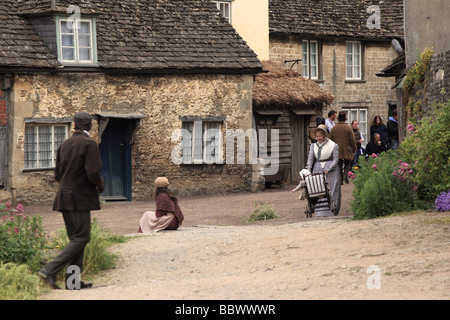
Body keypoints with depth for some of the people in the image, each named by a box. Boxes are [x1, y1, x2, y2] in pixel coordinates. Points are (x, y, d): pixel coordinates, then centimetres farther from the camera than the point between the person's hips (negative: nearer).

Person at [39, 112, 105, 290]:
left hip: (65, 197, 8)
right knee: (81, 238, -6)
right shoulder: (89, 144, -12)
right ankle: (50, 270, -17)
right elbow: (93, 173, -19)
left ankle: (73, 281, 10)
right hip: (80, 198, -8)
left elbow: (58, 175, 13)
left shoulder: (64, 145, 11)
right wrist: (101, 186, 0)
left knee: (76, 238, 12)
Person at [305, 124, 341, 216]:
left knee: (331, 191, -5)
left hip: (330, 171, -3)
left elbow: (336, 159, -2)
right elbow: (310, 159, 5)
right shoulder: (313, 146, 12)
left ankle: (332, 210, 0)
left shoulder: (333, 145, 0)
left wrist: (328, 169, -14)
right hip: (318, 170, 3)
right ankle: (321, 211, -5)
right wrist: (308, 170, -9)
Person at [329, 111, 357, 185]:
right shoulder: (348, 128, -10)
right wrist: (354, 149, 6)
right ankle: (346, 175, -13)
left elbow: (331, 139, 7)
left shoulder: (334, 128, -1)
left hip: (337, 151, 2)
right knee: (347, 164, 11)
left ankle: (340, 180, 7)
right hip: (347, 151, -2)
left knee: (339, 165, 10)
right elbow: (352, 140, -7)